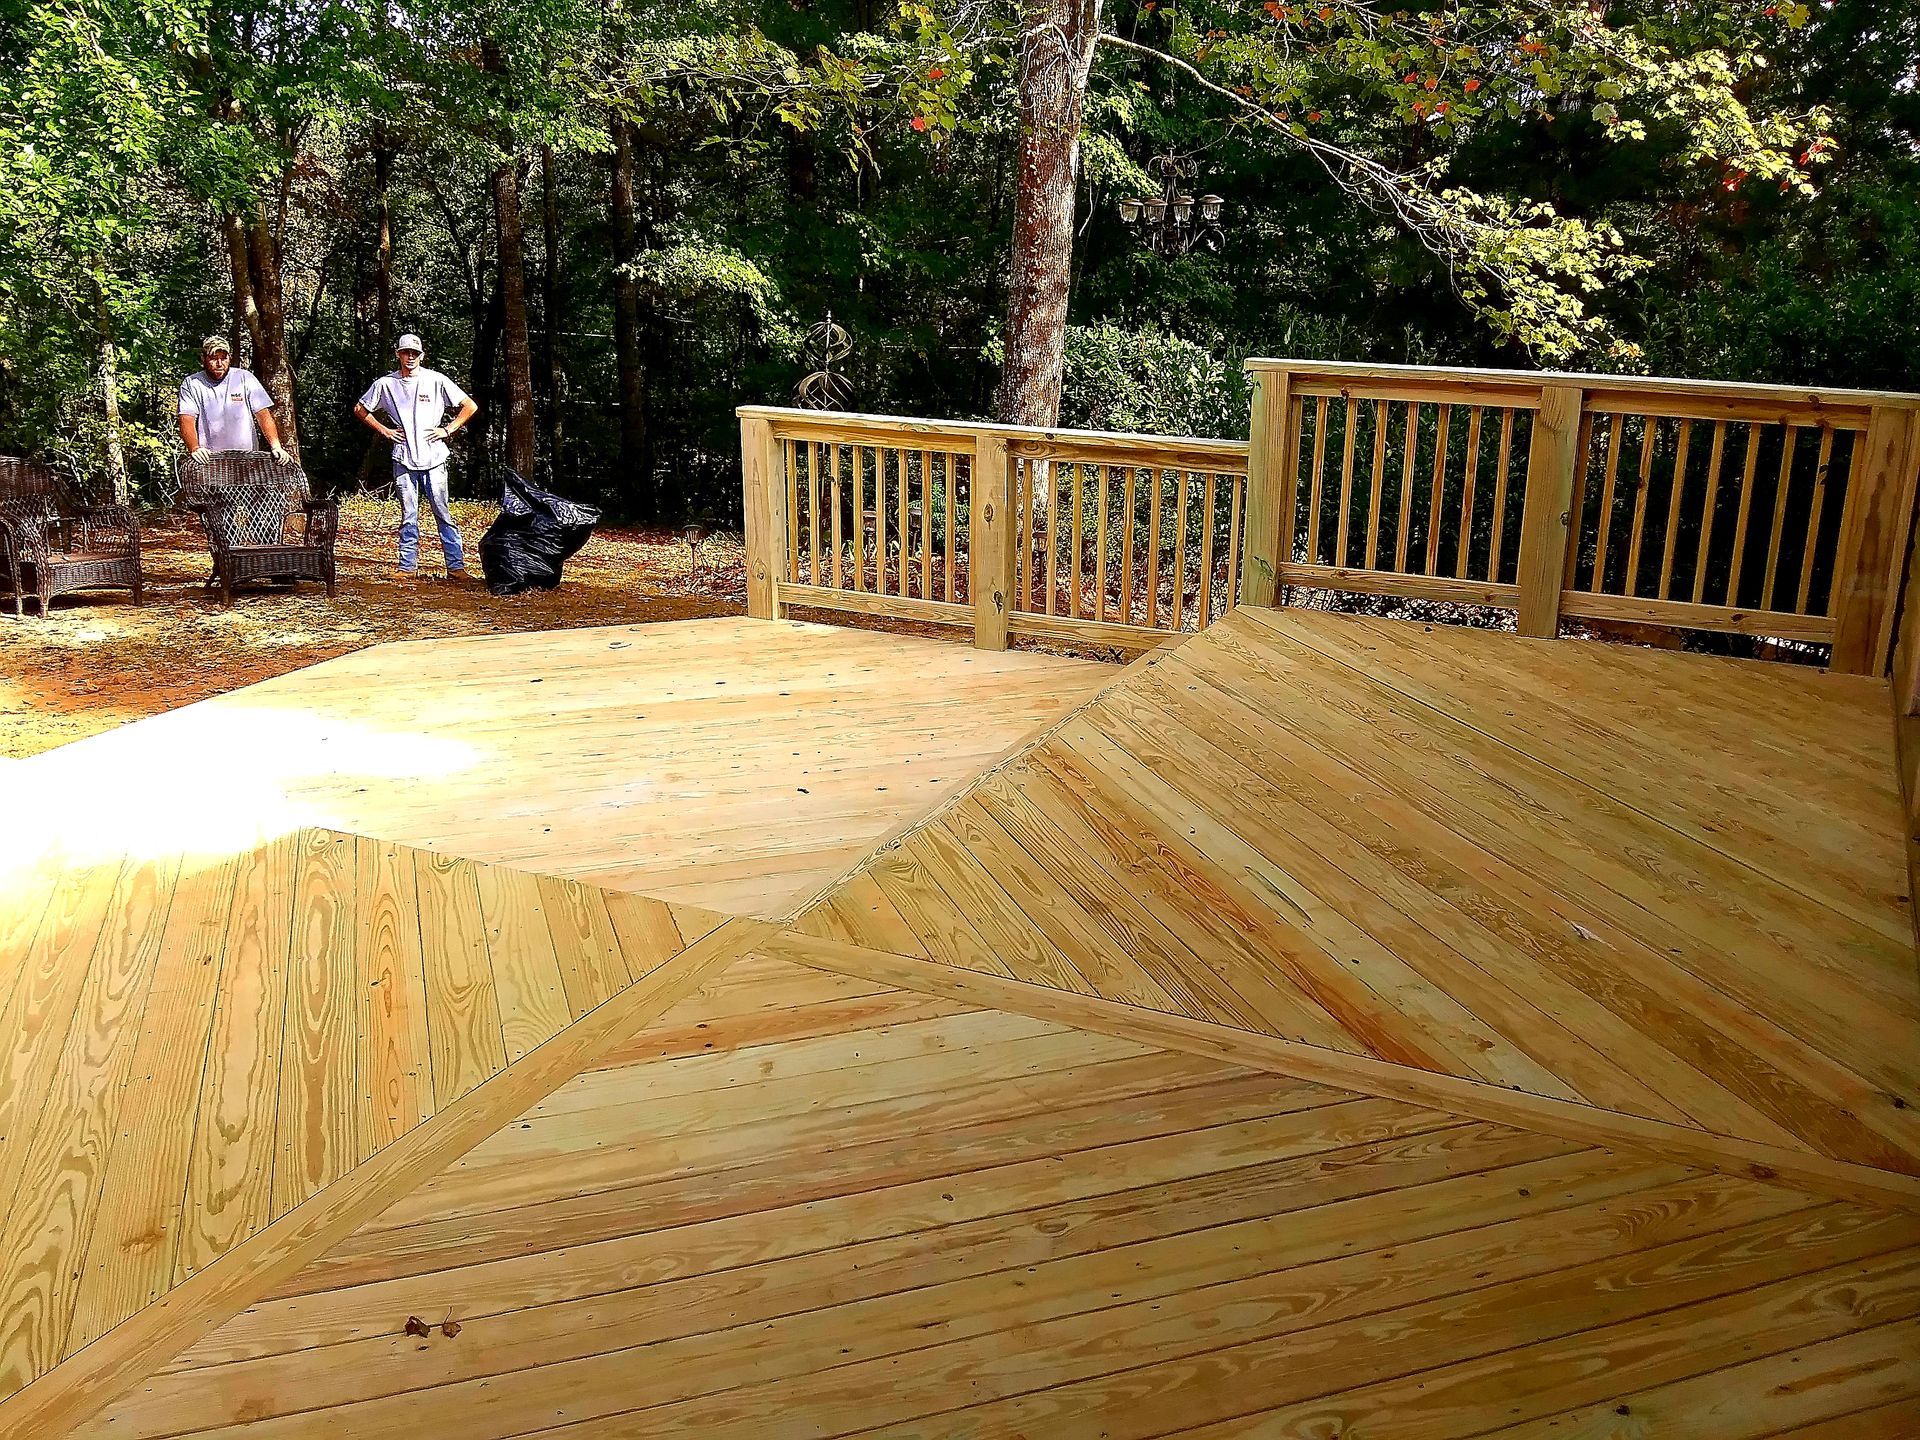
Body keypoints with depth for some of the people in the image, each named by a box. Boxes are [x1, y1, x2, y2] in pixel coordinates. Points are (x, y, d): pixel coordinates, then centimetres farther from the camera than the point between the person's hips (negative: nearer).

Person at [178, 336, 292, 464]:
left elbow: (263, 414, 2)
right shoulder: (190, 384, 6)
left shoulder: (245, 378, 7)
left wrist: (276, 447, -13)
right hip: (207, 459, 0)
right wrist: (195, 448, -23)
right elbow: (186, 420, -4)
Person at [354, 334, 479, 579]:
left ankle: (456, 566, 0)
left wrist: (447, 430, -1)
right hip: (403, 459, 2)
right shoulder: (385, 384, 6)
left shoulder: (436, 381, 1)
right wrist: (383, 430, 8)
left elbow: (469, 406, 4)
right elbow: (360, 409, 19)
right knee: (408, 515, 5)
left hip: (433, 457, -2)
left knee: (442, 513, -2)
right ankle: (408, 566, 11)